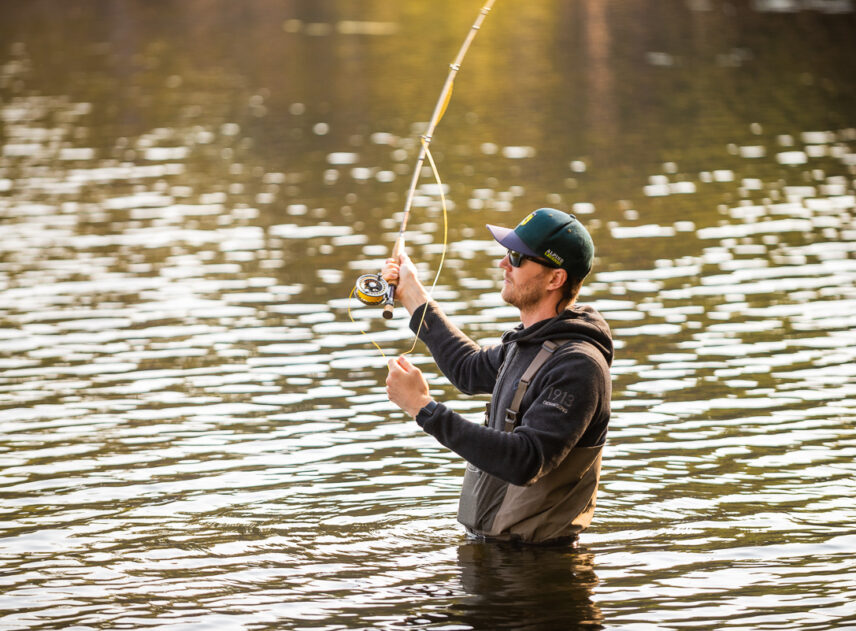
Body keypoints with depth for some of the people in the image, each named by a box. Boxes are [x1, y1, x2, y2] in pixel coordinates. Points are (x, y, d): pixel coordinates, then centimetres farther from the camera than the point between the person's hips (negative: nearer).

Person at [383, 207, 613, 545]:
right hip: (486, 542, 8)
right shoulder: (527, 342, 12)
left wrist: (425, 408, -28)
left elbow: (526, 462, -29)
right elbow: (471, 369, 33)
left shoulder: (577, 366, -19)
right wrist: (413, 294, 36)